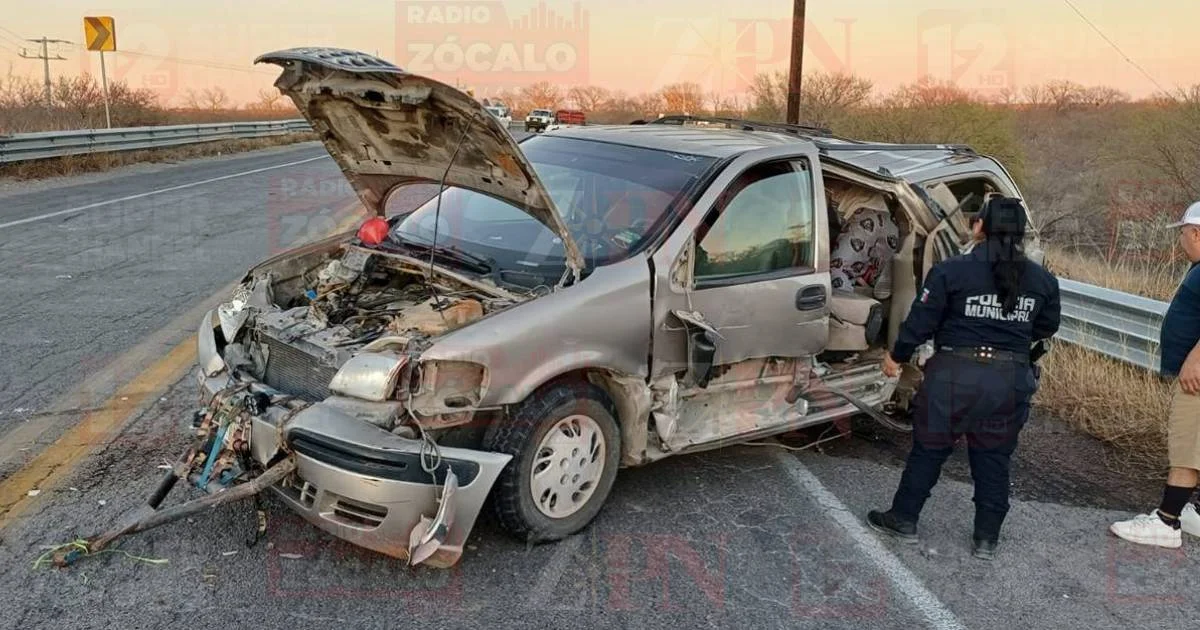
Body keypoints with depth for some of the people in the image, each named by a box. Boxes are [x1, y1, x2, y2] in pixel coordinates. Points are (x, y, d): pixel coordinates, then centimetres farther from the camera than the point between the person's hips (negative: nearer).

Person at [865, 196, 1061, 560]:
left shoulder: (951, 272, -11)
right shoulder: (1042, 280, 2)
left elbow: (920, 322, -7)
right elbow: (1047, 329, 15)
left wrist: (896, 356, 8)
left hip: (955, 375, -3)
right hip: (1011, 380, 3)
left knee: (929, 449, 12)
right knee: (993, 458, 15)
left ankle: (903, 520, 24)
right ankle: (987, 538, 22)